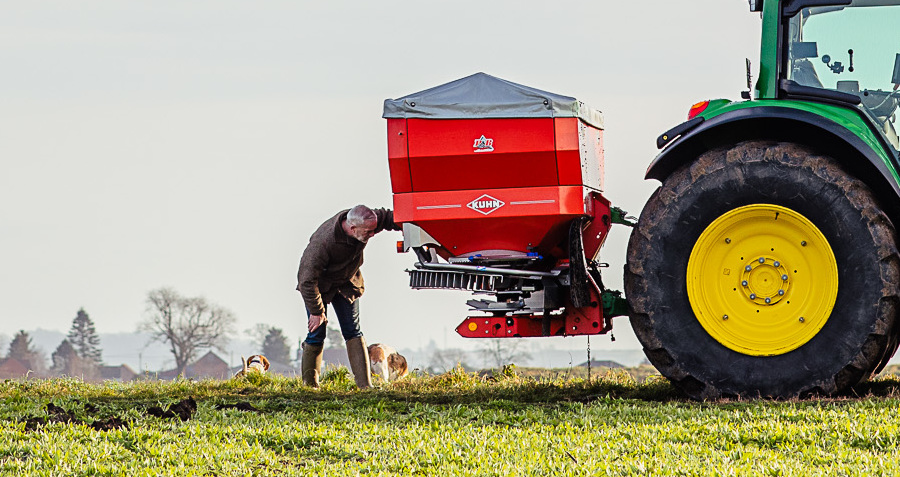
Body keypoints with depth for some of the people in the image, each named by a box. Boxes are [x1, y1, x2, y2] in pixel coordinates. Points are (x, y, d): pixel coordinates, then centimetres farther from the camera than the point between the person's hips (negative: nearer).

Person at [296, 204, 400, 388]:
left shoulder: (367, 221, -24)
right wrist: (316, 311, -23)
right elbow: (307, 280, -31)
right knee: (316, 335, -6)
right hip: (318, 285, -5)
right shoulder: (323, 242, -40)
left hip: (346, 283, 5)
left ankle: (365, 384, -7)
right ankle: (309, 384, 10)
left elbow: (390, 217, -4)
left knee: (353, 332, -2)